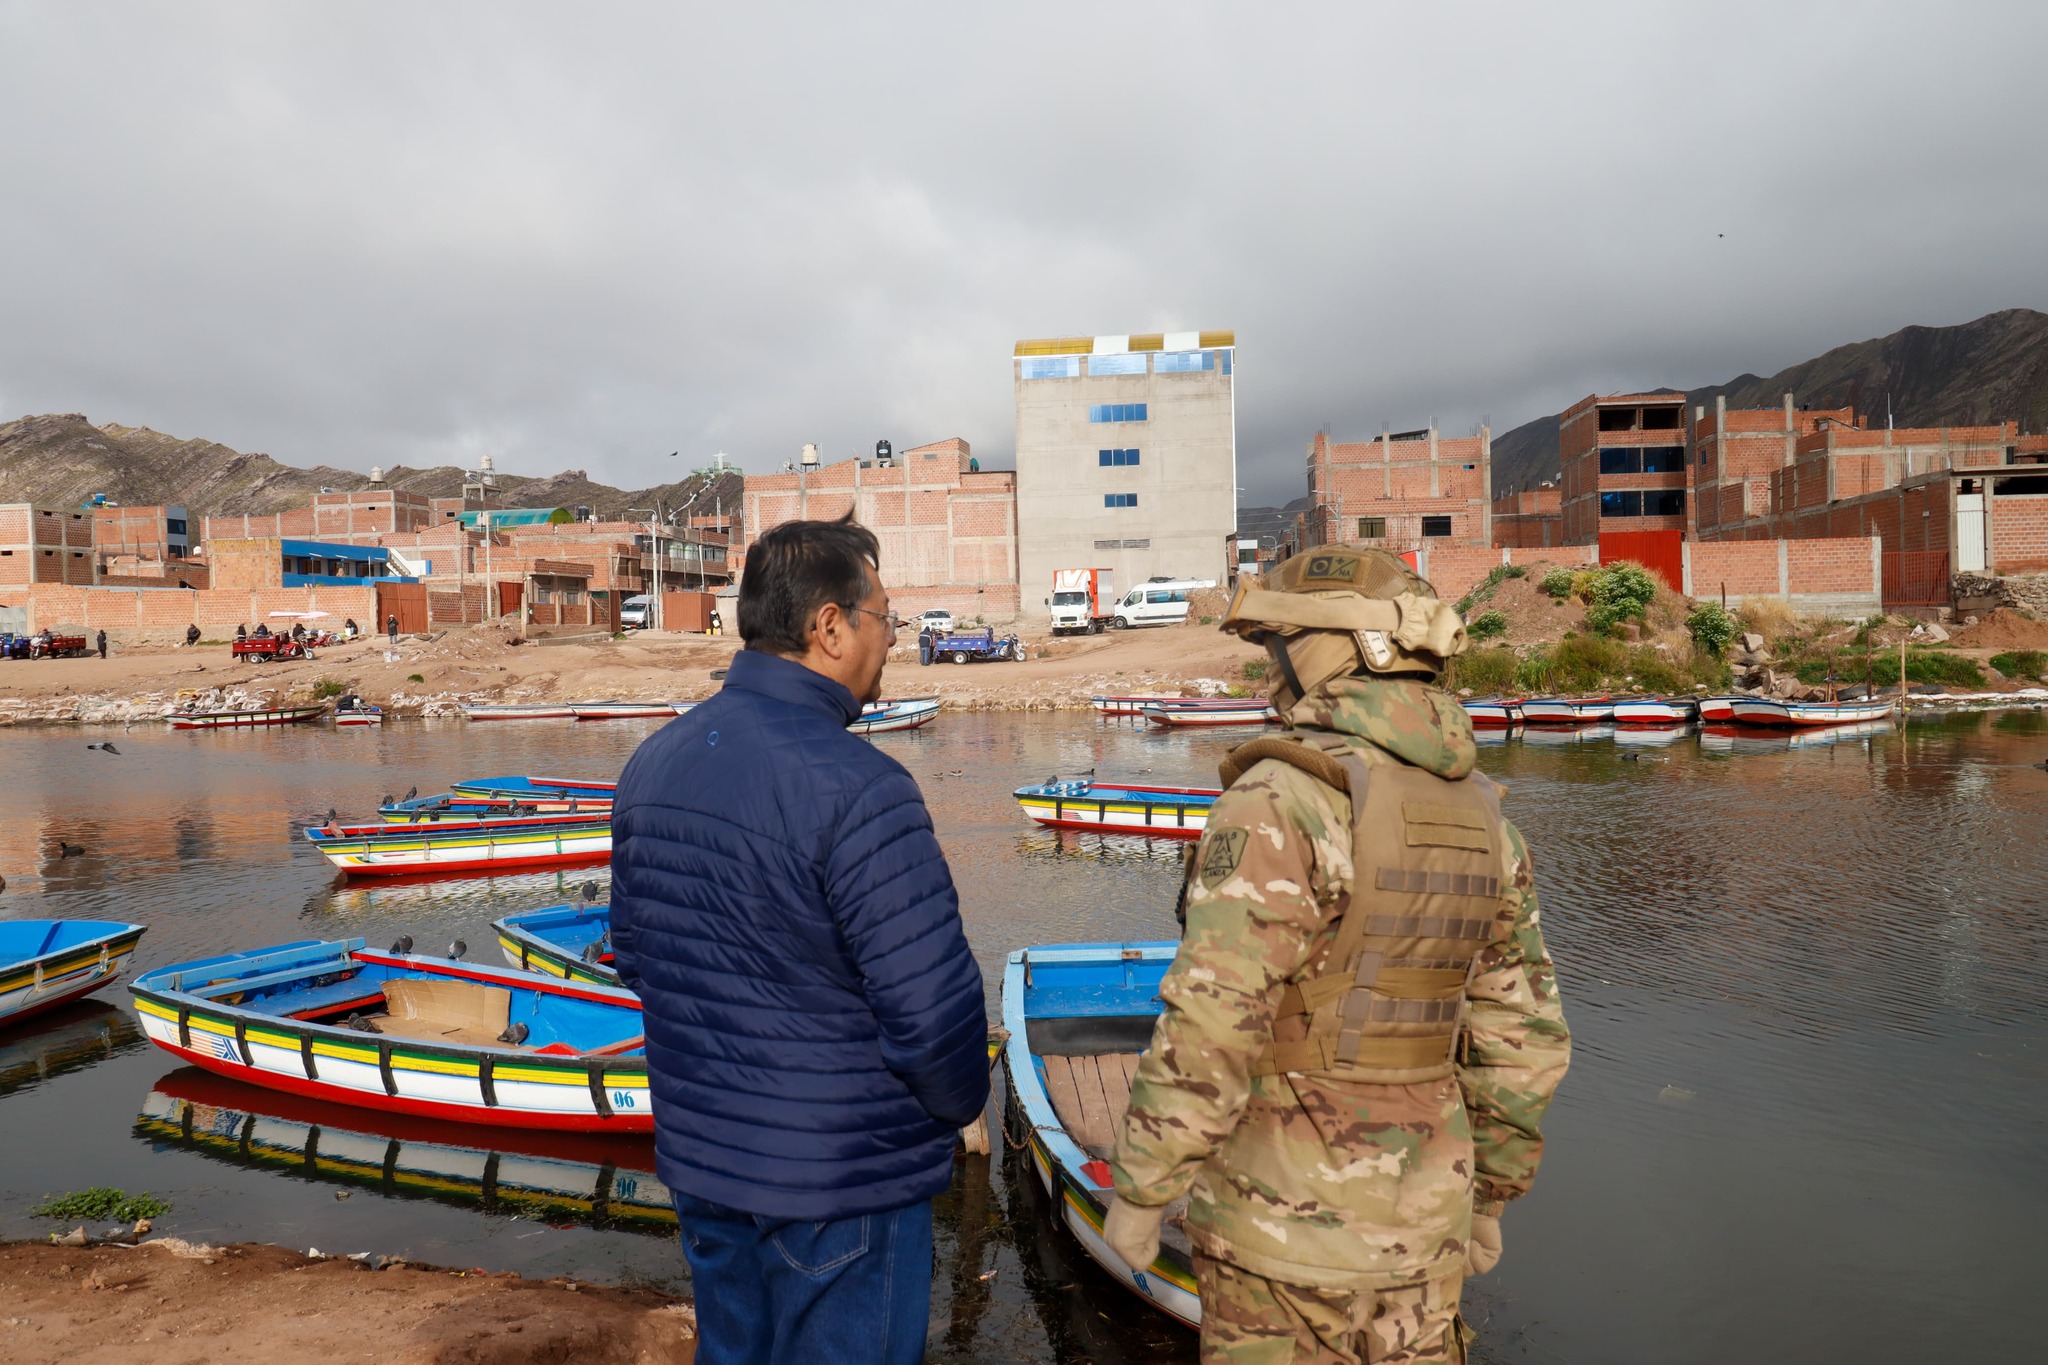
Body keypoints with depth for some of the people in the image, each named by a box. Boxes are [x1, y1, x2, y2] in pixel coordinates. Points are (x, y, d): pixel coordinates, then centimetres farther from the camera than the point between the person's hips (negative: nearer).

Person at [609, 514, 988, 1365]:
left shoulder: (652, 764, 0)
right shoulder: (857, 790, -26)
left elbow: (630, 950, 10)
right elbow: (932, 1007, -25)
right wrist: (960, 1104, -4)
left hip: (697, 1156, 7)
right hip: (841, 1179, -7)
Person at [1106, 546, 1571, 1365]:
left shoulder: (1281, 801, -21)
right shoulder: (1481, 816, 3)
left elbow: (1210, 1027, -24)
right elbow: (1523, 1040, 8)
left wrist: (1140, 1191, -12)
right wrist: (1490, 1196, 20)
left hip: (1287, 1214, -6)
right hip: (1421, 1221, 7)